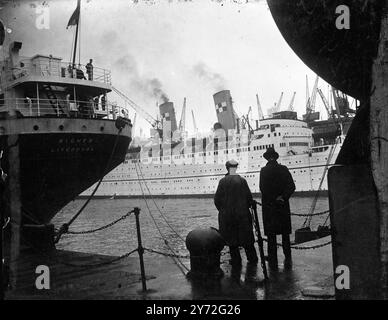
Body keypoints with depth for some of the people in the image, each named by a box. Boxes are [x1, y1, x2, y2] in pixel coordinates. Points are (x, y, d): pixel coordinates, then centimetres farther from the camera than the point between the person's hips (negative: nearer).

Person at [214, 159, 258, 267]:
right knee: (246, 237, 14)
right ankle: (252, 258, 22)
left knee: (231, 237, 10)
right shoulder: (242, 181, -6)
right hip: (242, 214, 1)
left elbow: (217, 199, -6)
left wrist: (222, 209, 10)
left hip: (227, 215, -1)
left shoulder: (223, 181, -9)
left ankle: (236, 260, 15)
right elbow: (249, 198, -2)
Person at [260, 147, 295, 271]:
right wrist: (283, 197, -8)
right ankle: (288, 260, 18)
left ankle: (273, 262, 7)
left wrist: (274, 199, -4)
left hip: (269, 206, -2)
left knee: (271, 236, 5)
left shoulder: (264, 171, -6)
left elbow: (263, 189, -11)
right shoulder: (284, 169, -1)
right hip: (283, 206, 2)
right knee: (285, 235, 14)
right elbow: (292, 186, -8)